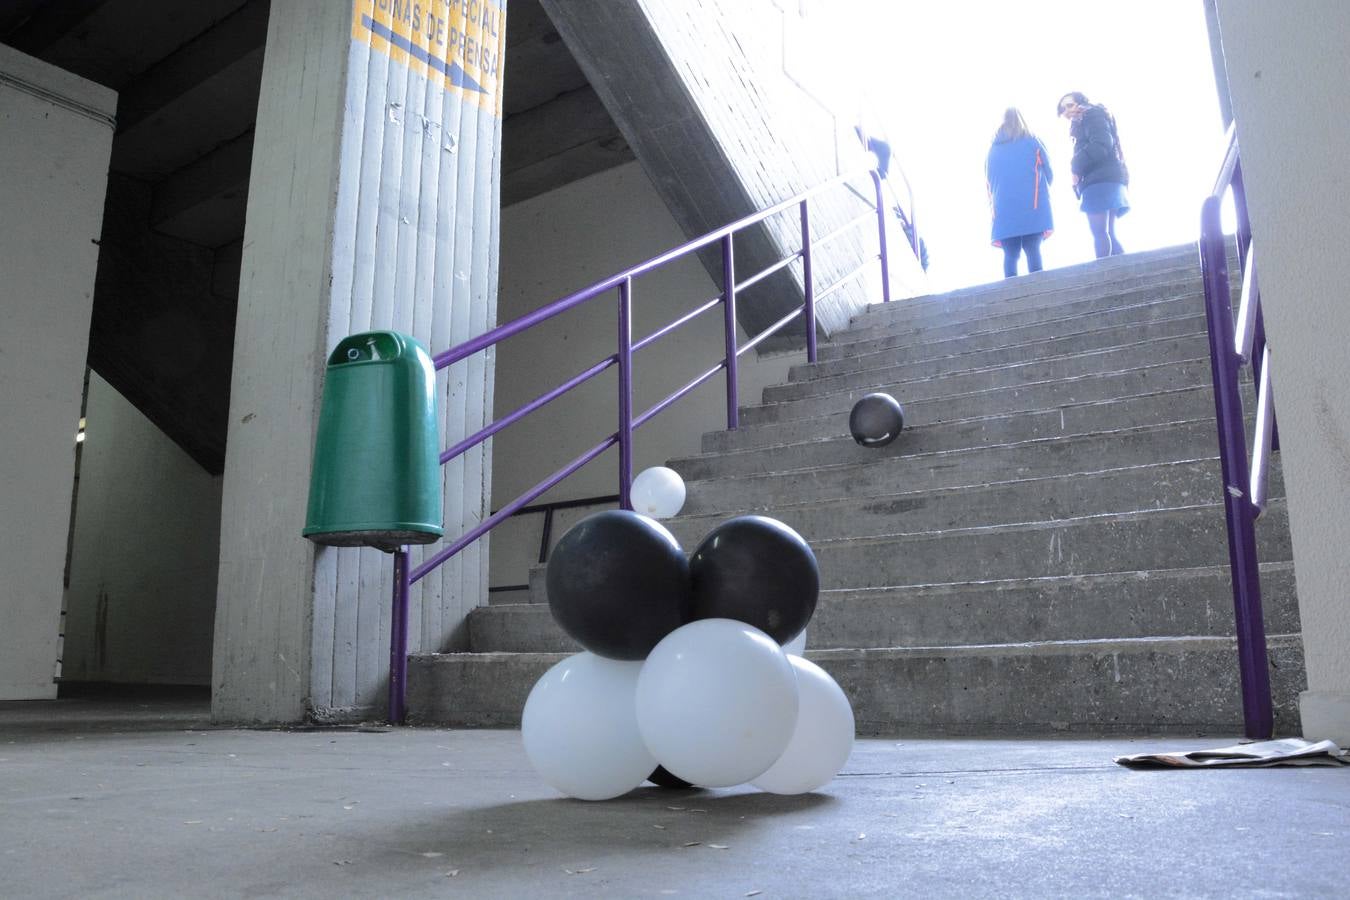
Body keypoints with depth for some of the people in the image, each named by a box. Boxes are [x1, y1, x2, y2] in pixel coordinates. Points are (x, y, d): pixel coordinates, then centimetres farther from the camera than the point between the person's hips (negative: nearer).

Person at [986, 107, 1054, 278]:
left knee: (1010, 255, 2)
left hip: (1004, 212, 2)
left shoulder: (993, 147, 16)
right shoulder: (1032, 141, 9)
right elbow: (1049, 173, 12)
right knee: (1032, 251, -4)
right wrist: (1042, 190, 30)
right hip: (1032, 209, -2)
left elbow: (988, 180, 18)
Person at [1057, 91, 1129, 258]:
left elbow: (1101, 146, -14)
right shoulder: (1084, 124, 32)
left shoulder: (1093, 116, 4)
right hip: (1106, 180, 10)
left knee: (1099, 232, -17)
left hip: (1101, 180, -10)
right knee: (1108, 233, 5)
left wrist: (1076, 166, -11)